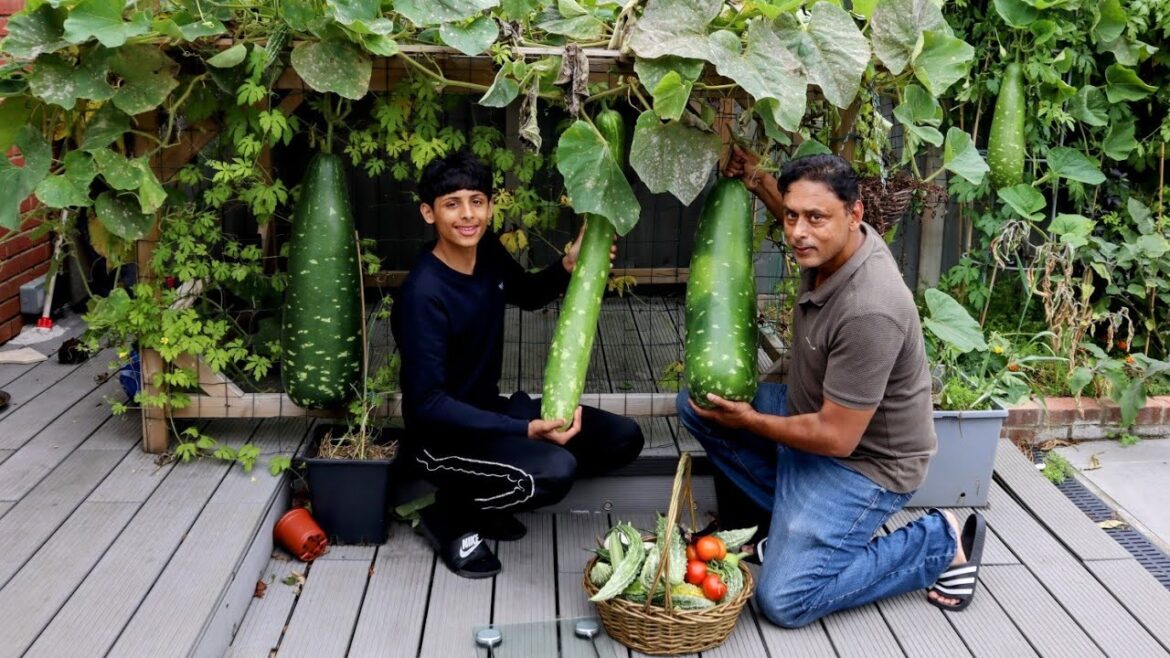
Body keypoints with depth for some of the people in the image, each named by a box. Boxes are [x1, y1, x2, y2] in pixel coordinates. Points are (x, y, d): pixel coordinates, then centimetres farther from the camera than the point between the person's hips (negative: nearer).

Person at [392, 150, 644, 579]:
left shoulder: (488, 253, -3)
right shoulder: (424, 294, -25)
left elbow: (528, 296, 19)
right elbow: (427, 403, -26)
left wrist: (568, 266, -2)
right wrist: (525, 430, -32)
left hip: (490, 409, 8)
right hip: (441, 435, -8)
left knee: (622, 438, 0)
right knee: (555, 469, -33)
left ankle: (487, 502, 11)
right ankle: (451, 514, -3)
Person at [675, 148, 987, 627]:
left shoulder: (869, 312, -35)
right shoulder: (833, 245, -9)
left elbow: (836, 438, -28)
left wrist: (749, 420, -15)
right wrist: (758, 183, 6)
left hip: (862, 460, -9)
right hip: (813, 413, 9)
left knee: (784, 602, -15)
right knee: (696, 403, 5)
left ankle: (940, 544, 1)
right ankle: (797, 515, 8)